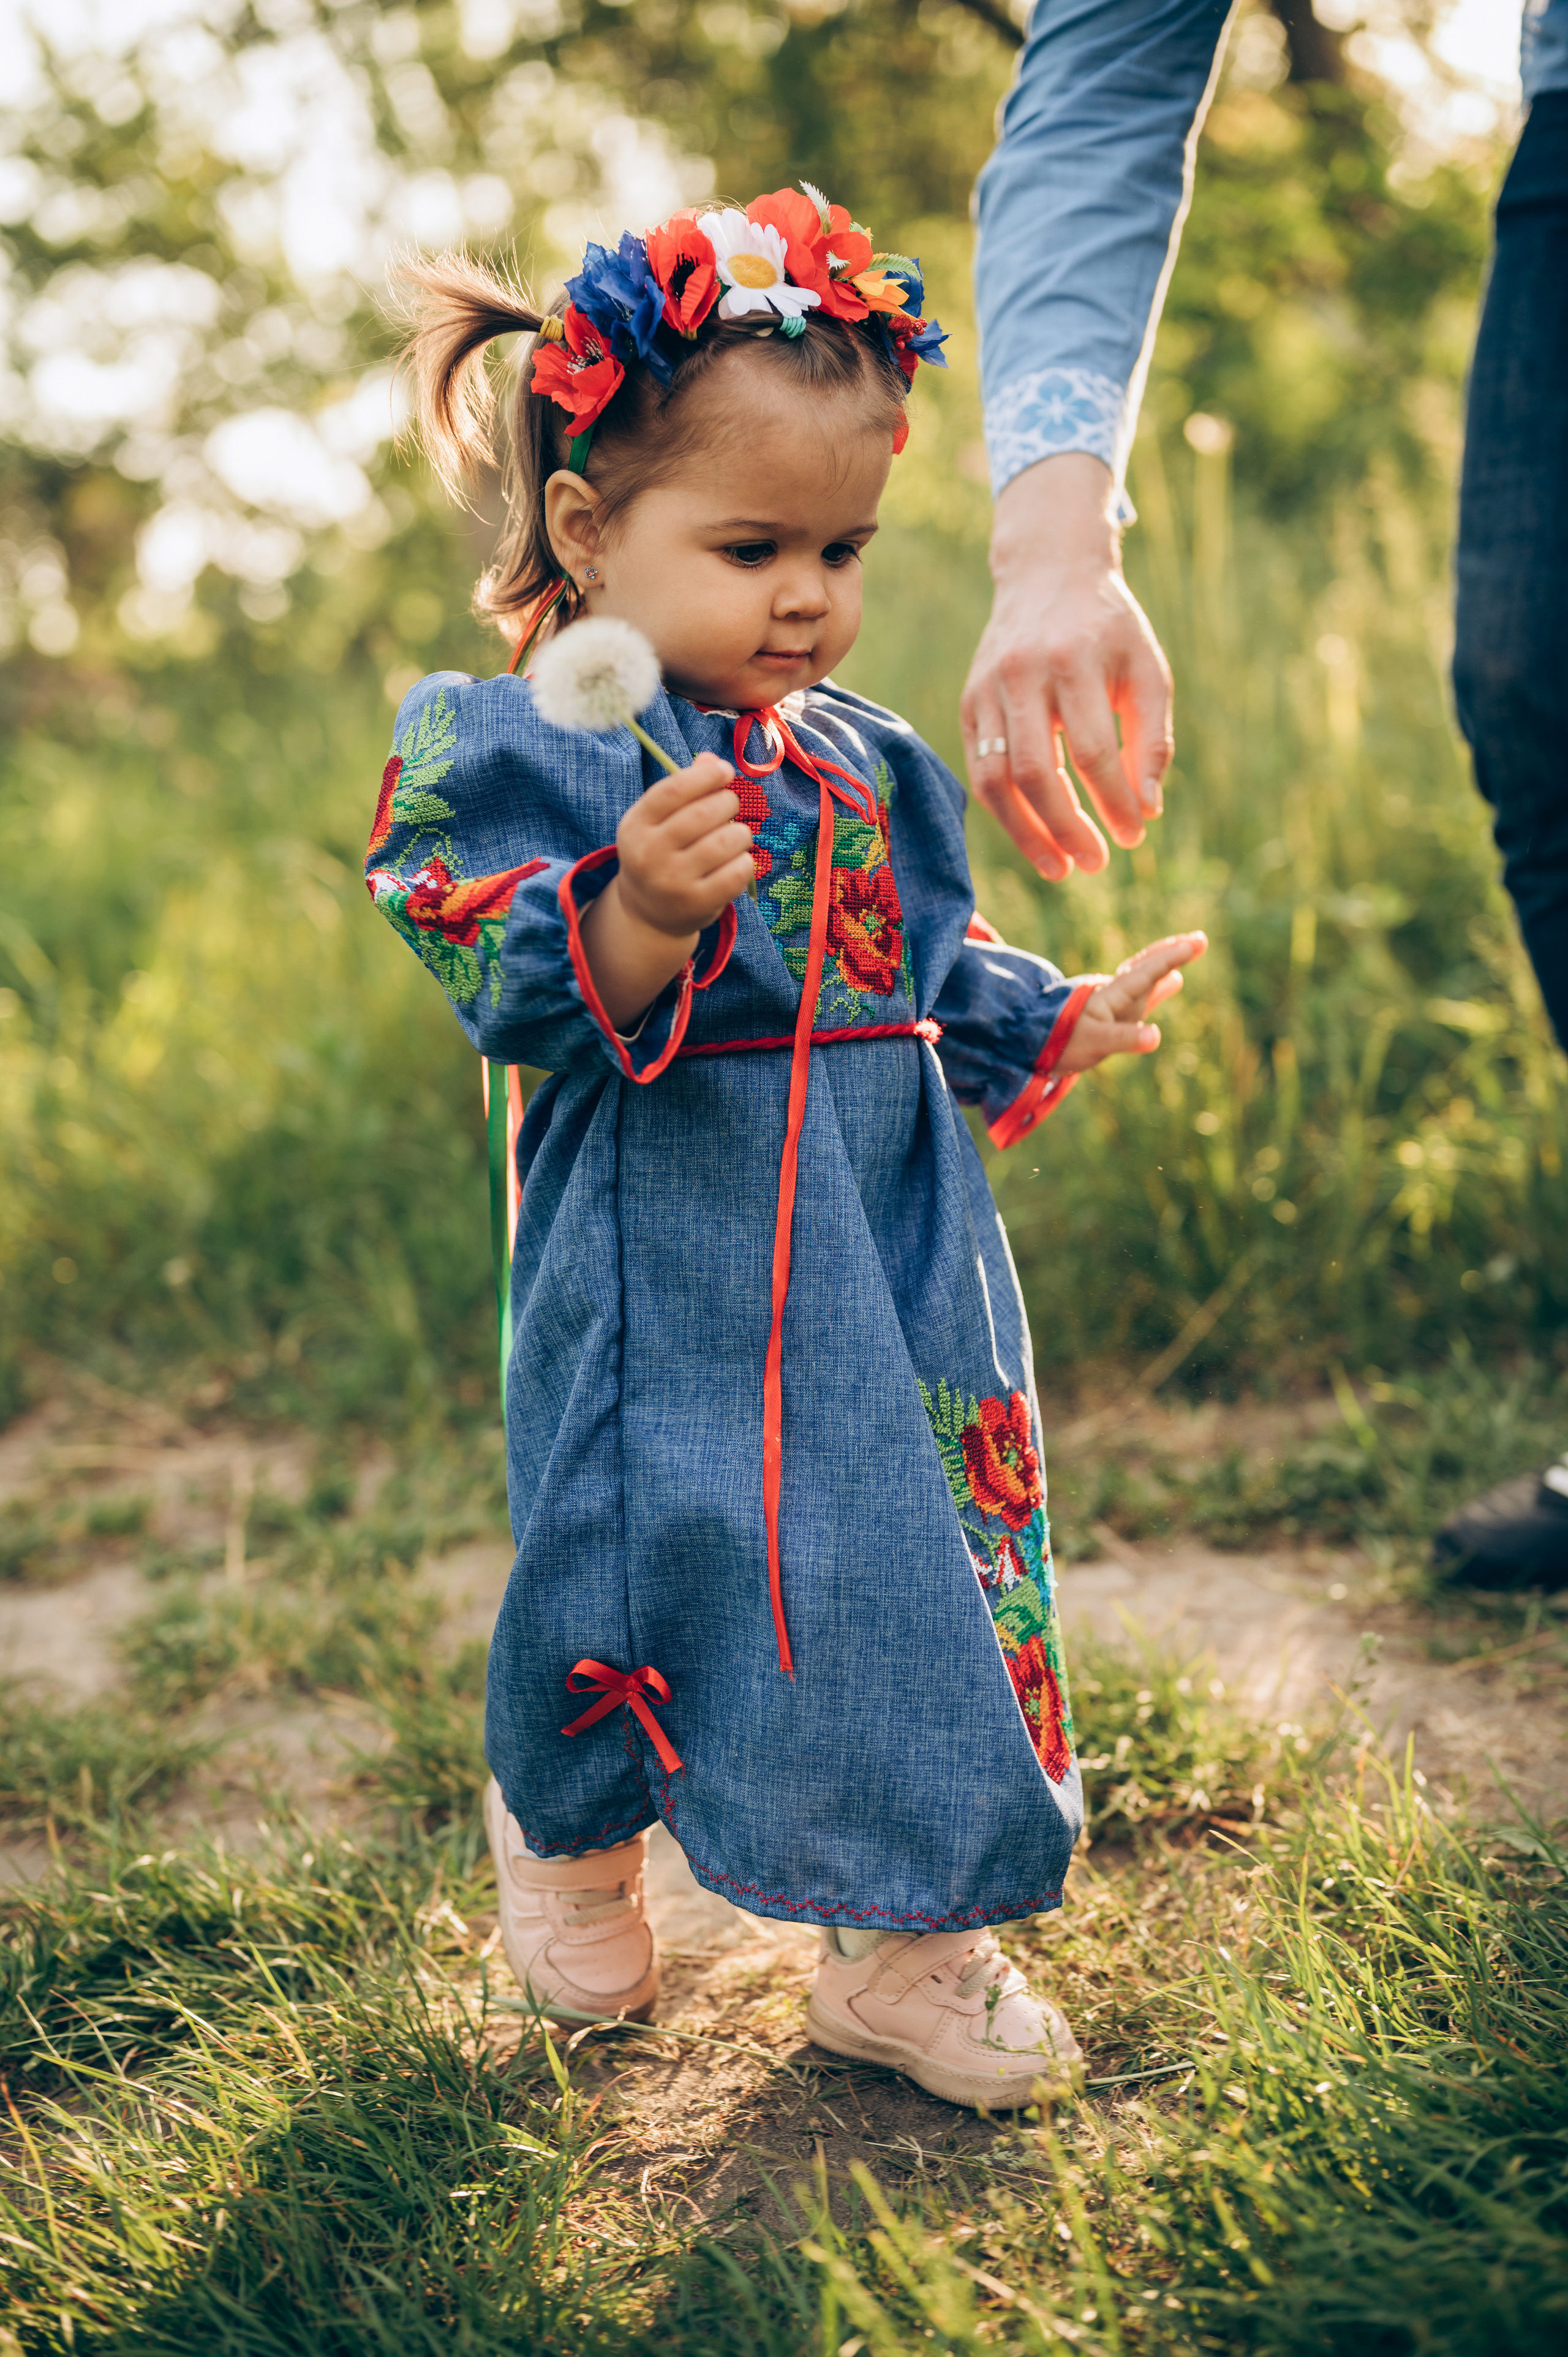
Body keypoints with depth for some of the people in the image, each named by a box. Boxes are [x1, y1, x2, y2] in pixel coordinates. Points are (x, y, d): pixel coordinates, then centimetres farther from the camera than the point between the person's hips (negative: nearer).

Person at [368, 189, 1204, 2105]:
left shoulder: (866, 765, 9)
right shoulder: (520, 748, -10)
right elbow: (517, 992, -21)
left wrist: (1058, 1021, 3)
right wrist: (641, 913, -38)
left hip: (898, 1250, 6)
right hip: (669, 1266, -5)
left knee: (937, 1550, 8)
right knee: (640, 1556, 5)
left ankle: (912, 1936, 26)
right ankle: (564, 1830, 39)